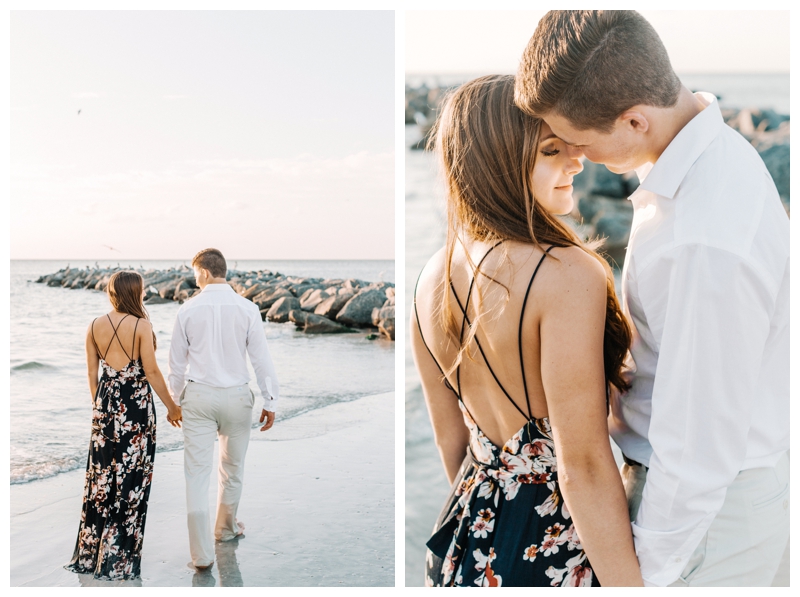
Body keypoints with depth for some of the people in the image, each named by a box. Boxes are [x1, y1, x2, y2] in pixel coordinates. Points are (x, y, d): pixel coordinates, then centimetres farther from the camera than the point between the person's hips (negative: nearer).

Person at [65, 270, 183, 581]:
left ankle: (90, 553, 23)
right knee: (131, 480, 5)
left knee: (101, 477, 14)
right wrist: (171, 406, -2)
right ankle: (119, 557, 12)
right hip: (136, 405, -5)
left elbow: (92, 373, 7)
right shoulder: (141, 325, -12)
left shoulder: (95, 326, 1)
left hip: (106, 403, 5)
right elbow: (152, 371, -11)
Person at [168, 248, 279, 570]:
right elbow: (261, 358, -6)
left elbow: (177, 362, 4)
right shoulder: (247, 308, -7)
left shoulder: (188, 309, -5)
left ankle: (202, 553, 0)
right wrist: (270, 401, 2)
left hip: (198, 397, 0)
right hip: (236, 396, 1)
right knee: (232, 468, 20)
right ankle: (226, 529, 39)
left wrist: (177, 399, 18)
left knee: (197, 472, 2)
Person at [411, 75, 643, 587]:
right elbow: (583, 468, -24)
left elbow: (451, 441, 8)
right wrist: (629, 584, -17)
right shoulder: (568, 274, -24)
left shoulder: (433, 279, -2)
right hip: (559, 547, -6)